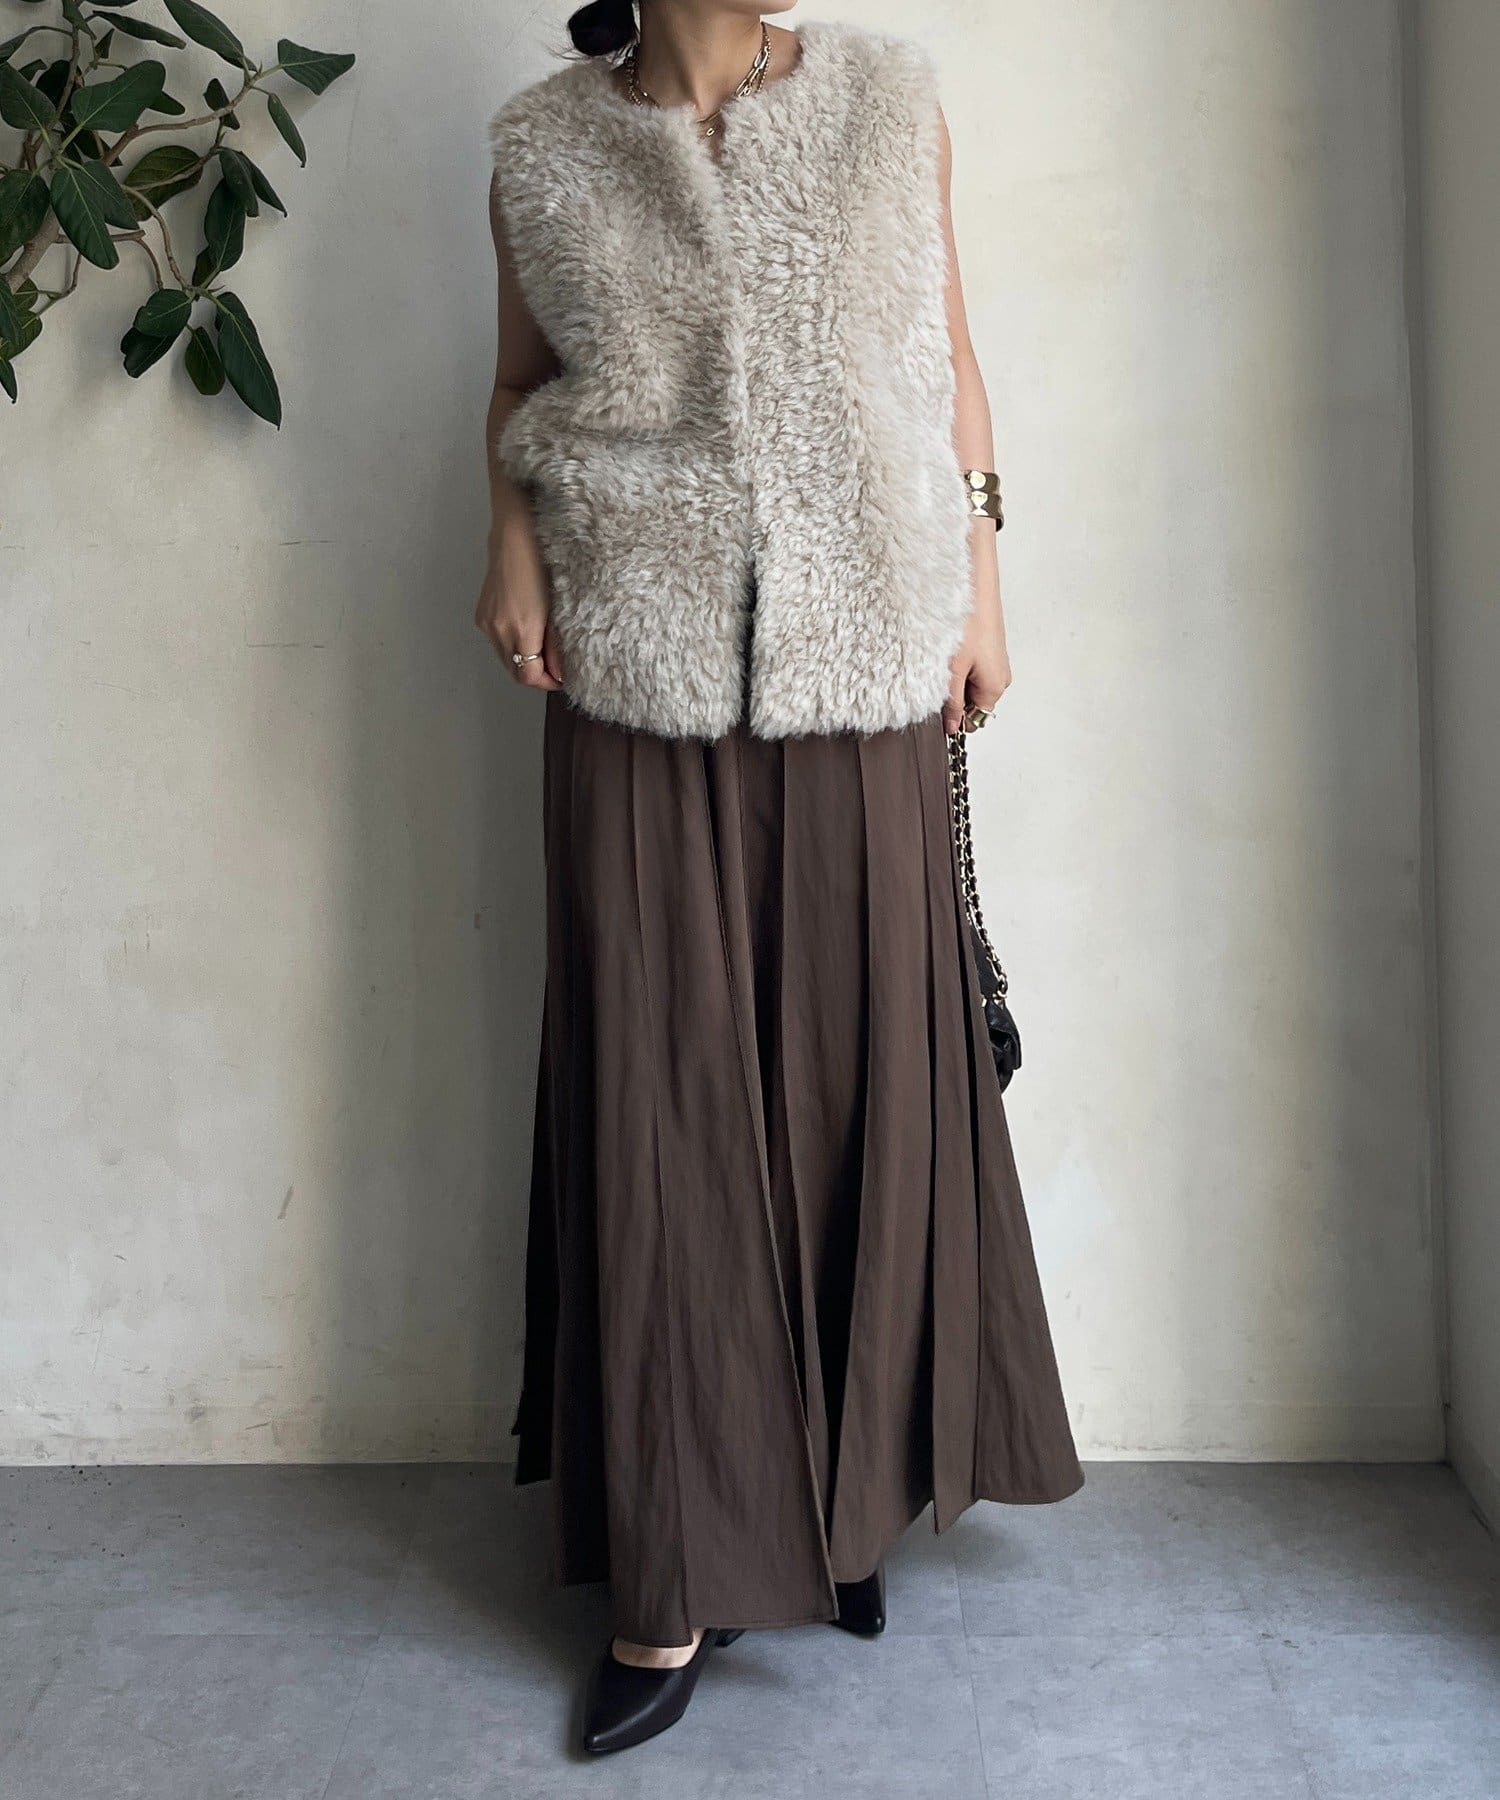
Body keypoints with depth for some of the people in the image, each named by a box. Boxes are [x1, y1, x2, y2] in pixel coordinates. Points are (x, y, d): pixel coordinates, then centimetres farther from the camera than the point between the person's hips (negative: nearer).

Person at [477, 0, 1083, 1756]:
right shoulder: (545, 144, 5)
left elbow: (949, 361, 11)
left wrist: (979, 589, 5)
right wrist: (513, 532, -4)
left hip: (860, 676, 1)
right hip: (640, 685, -1)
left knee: (864, 1083, 6)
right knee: (657, 1102, 0)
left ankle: (844, 1491, 27)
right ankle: (677, 1576, 12)